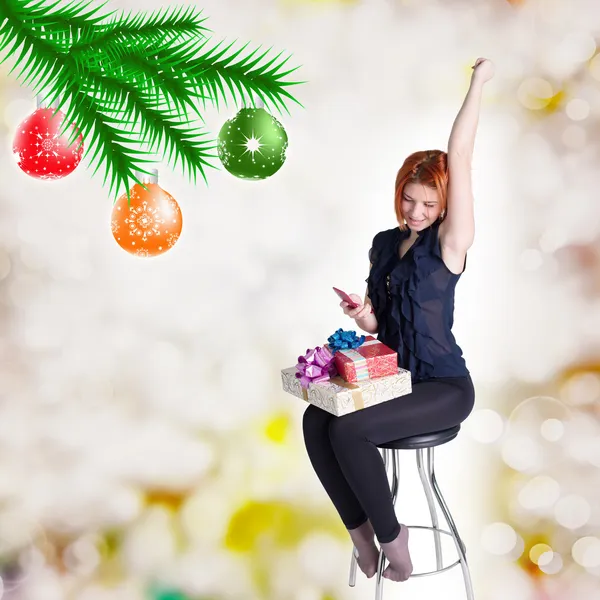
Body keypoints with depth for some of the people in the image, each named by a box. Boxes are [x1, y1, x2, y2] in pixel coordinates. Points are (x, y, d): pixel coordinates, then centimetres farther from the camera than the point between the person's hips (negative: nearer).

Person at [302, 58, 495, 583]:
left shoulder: (449, 243, -9)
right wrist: (363, 315, -7)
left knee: (349, 431, -26)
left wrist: (478, 82, -15)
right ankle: (362, 535, -4)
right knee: (316, 421, -19)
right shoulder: (384, 244, 9)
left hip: (444, 386, -6)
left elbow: (459, 158, -19)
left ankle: (392, 540, -3)